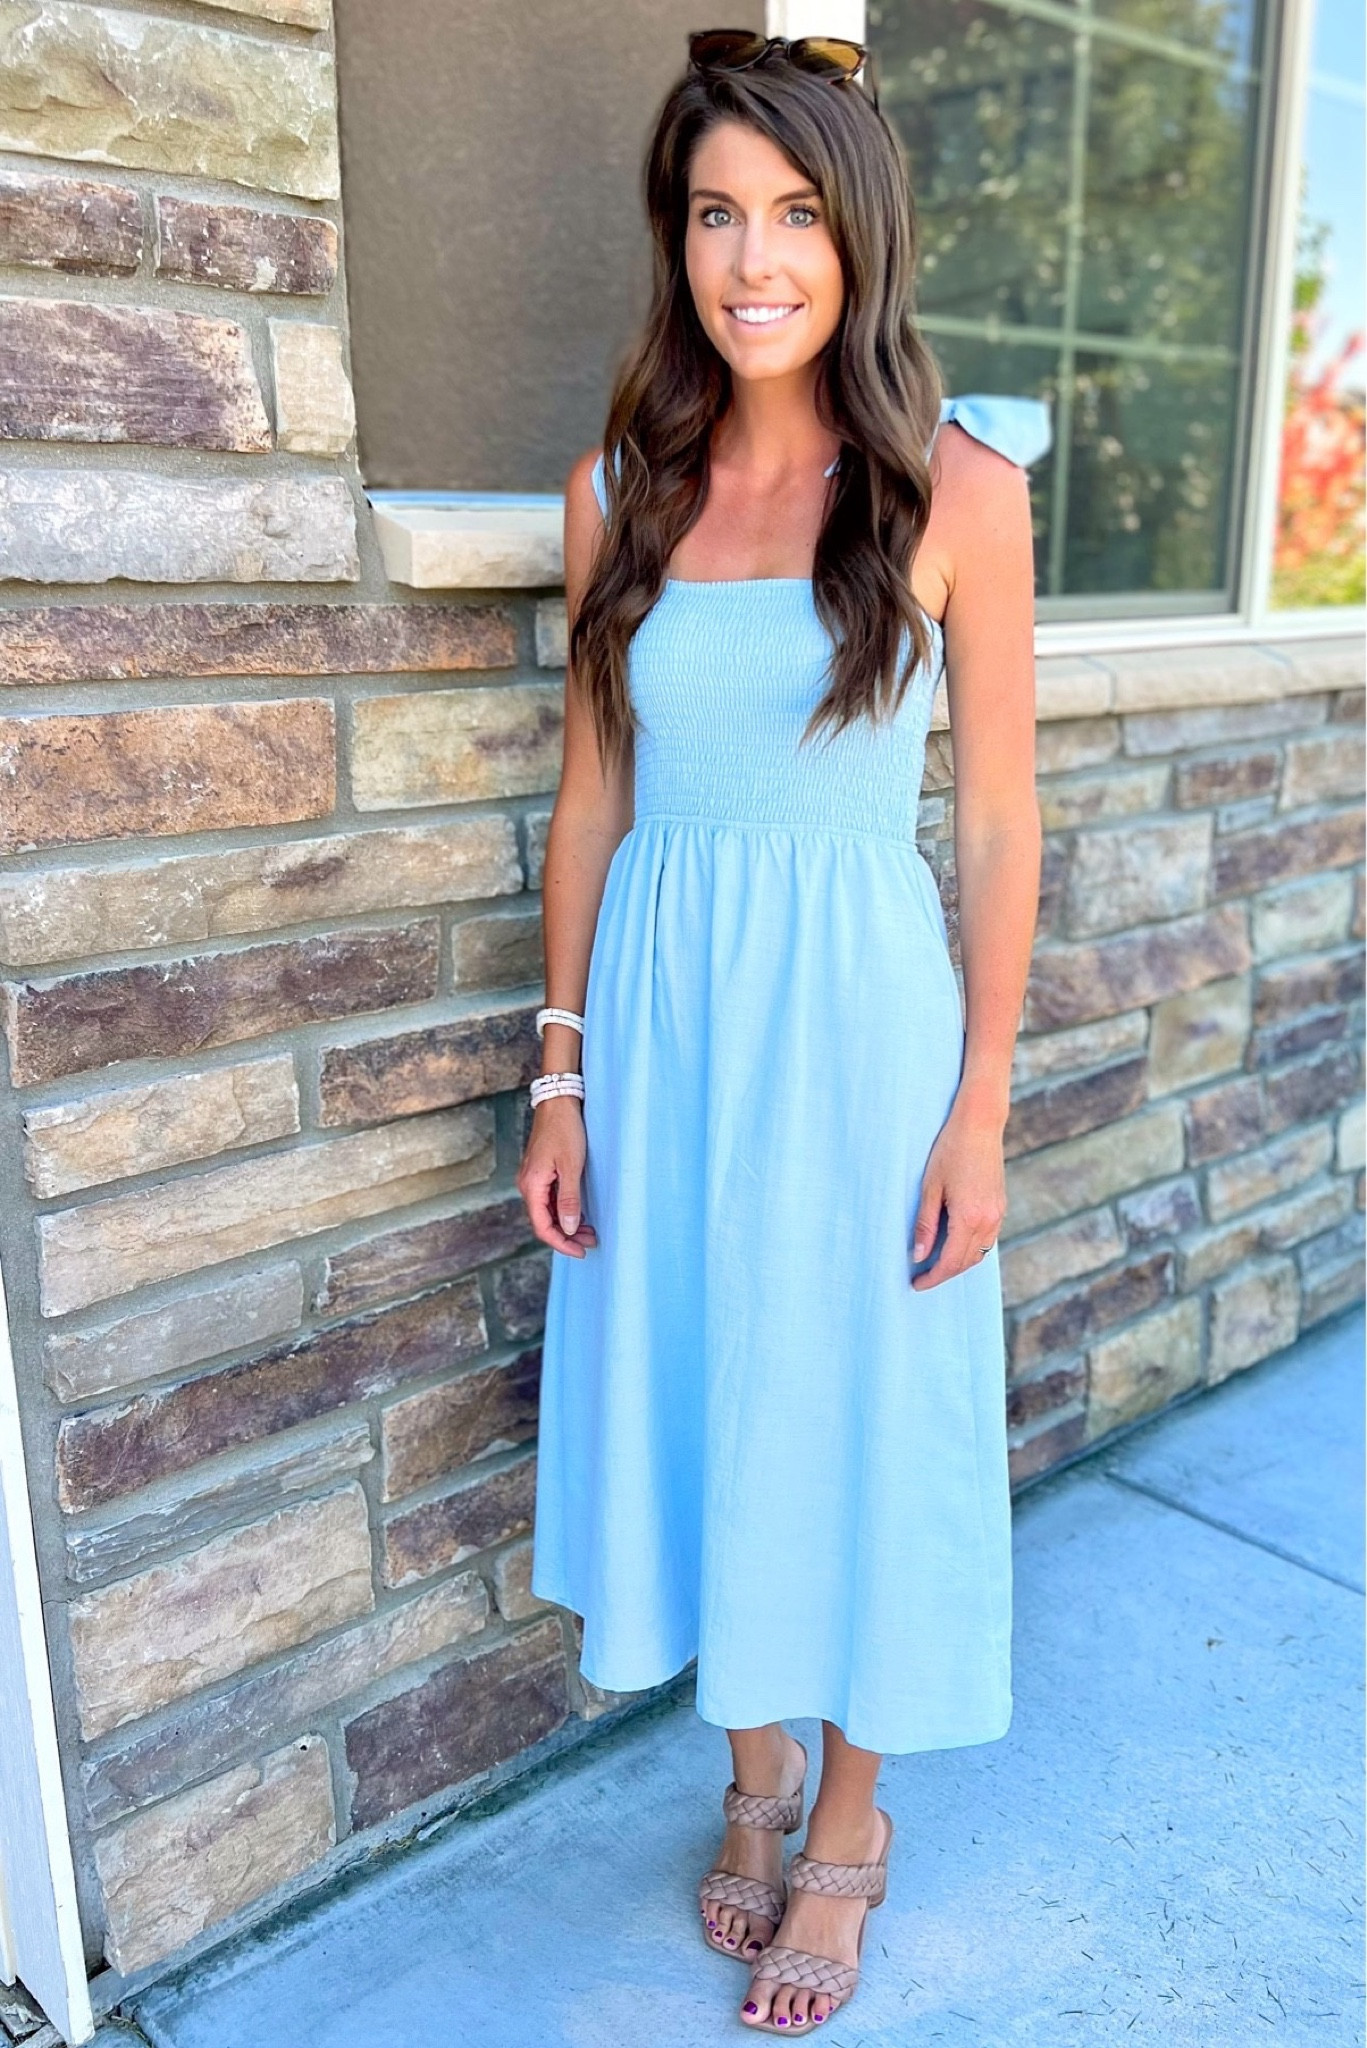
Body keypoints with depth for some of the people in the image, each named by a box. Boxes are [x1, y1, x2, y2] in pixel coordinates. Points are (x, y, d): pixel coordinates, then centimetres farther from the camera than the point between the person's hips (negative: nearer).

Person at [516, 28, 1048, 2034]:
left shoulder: (956, 484, -5)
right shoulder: (620, 490, 3)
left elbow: (1000, 825, -4)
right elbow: (592, 796, 6)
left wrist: (981, 1109, -6)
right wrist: (561, 1077, 4)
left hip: (855, 1019, -3)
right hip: (661, 1012, 4)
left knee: (852, 1417, 9)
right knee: (693, 1404, 14)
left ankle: (849, 1816, 36)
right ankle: (753, 1776, 41)